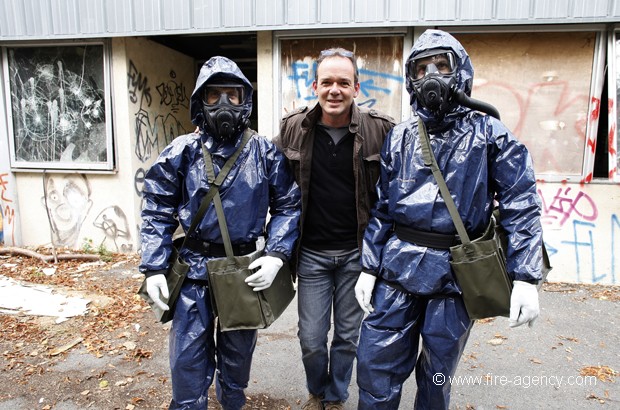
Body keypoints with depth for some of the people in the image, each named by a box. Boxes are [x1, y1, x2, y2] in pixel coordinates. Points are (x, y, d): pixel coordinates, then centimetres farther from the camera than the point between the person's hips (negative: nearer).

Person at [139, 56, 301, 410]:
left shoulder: (265, 152, -3)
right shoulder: (182, 151, -3)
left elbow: (288, 205, 0)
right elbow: (157, 212, 0)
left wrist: (275, 255, -12)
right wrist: (154, 268, -6)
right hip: (194, 272, 0)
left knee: (238, 351, 20)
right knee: (189, 357, 5)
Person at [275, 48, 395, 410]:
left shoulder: (381, 130, -9)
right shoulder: (293, 128, -3)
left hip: (358, 252, 0)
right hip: (311, 253, 1)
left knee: (348, 335, 14)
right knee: (311, 339, 10)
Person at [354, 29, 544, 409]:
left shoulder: (489, 134, -2)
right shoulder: (400, 137, 7)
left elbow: (522, 205, -5)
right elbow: (382, 206, 8)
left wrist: (526, 278, -14)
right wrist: (369, 268, 5)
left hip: (456, 274, -2)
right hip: (397, 270, 2)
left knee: (437, 377, 15)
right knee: (376, 367, 6)